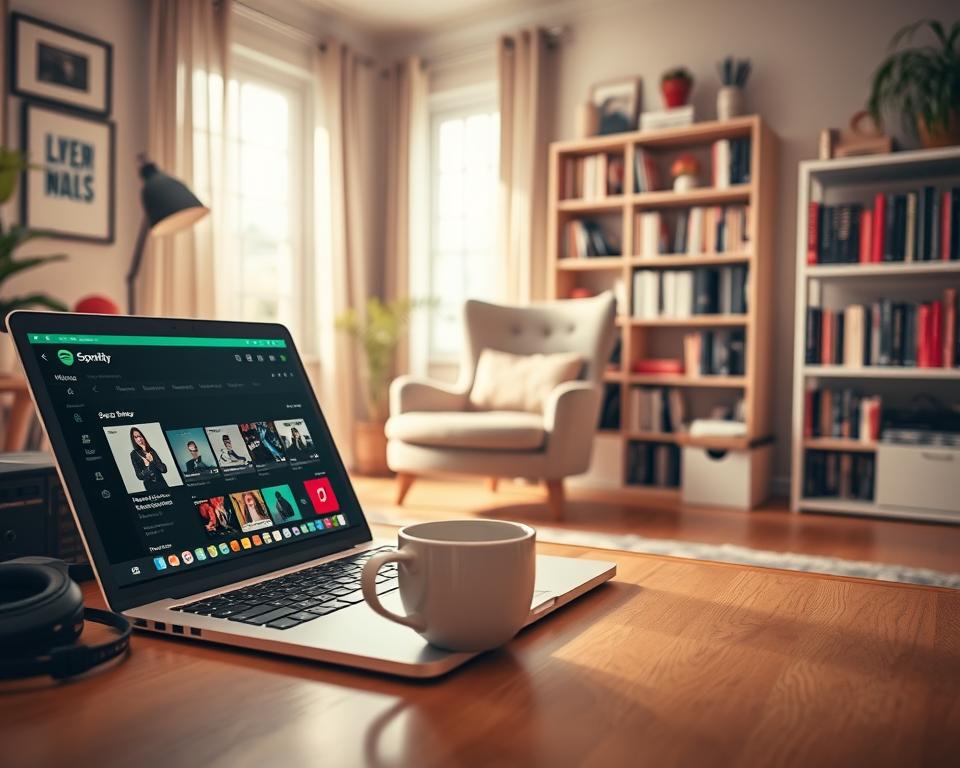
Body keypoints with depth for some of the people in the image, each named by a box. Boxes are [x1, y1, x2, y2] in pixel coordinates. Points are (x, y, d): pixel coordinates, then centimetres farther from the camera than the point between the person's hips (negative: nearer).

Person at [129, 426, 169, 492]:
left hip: (163, 484, 3)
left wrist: (152, 460, -13)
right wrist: (147, 466, -19)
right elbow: (140, 476, -7)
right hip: (151, 487, -3)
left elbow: (164, 469, -3)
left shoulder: (151, 450, 5)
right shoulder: (134, 454, -4)